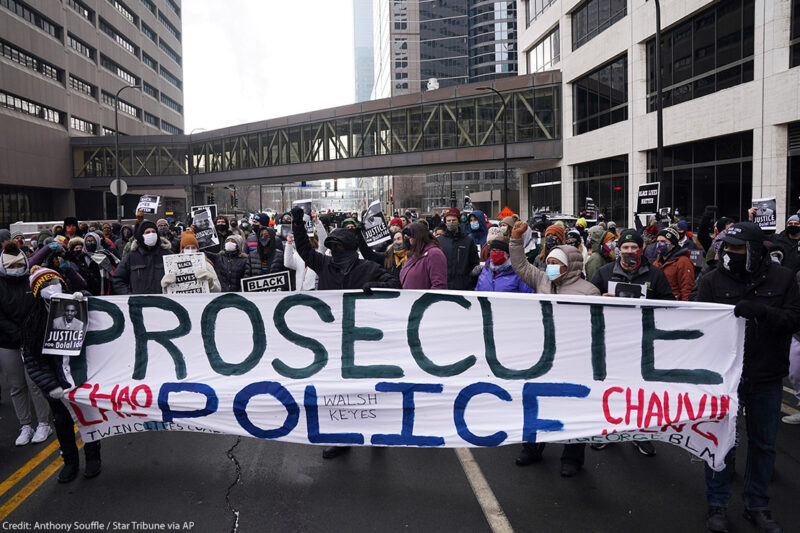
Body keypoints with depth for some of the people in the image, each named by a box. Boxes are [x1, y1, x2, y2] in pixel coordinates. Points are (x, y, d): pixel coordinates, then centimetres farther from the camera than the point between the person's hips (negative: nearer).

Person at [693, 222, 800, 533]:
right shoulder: (713, 281, -6)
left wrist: (762, 312, -26)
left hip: (767, 379, 2)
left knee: (763, 444, 16)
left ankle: (757, 506, 34)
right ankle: (717, 505, 25)